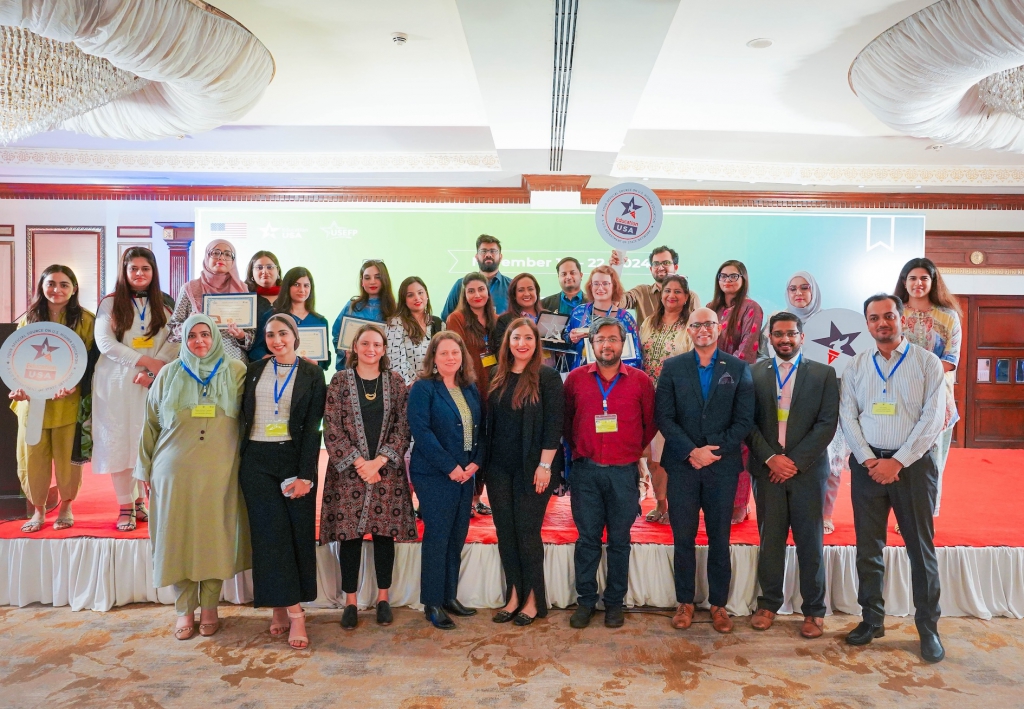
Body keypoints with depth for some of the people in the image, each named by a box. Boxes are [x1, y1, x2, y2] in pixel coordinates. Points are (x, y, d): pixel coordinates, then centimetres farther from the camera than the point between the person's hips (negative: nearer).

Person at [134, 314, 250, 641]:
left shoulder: (236, 372, 3)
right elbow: (151, 424, 11)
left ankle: (209, 607, 20)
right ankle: (185, 609, 19)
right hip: (176, 471, 1)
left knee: (215, 537, 5)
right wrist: (145, 468, 11)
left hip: (219, 473, -1)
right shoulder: (168, 375, 7)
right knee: (178, 537, 5)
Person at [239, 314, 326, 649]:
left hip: (295, 458, -1)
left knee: (298, 532, 0)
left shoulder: (312, 374, 2)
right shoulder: (255, 370, 9)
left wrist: (305, 474, -11)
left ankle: (283, 607, 13)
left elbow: (312, 427, -4)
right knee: (271, 532, -3)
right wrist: (239, 462, 1)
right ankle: (293, 611, 1)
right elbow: (243, 417, 10)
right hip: (257, 460, 2)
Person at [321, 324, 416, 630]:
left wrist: (379, 461, -10)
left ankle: (383, 598, 20)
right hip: (348, 470, -1)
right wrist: (359, 462, -11)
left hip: (387, 470, 1)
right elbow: (332, 428, -4)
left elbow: (402, 427, 1)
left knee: (384, 533, 6)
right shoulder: (340, 380, 1)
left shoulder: (396, 381, 5)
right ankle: (350, 602, 16)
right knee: (349, 534, 3)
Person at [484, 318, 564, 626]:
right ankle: (513, 596, 21)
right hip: (499, 467, 5)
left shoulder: (547, 377, -6)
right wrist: (485, 462, 8)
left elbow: (554, 424, -11)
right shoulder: (498, 379, 9)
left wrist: (545, 465, -15)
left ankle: (532, 600, 16)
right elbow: (490, 423, 13)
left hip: (533, 467, -5)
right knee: (505, 531, 8)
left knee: (527, 532, 1)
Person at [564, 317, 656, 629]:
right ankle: (586, 600, 19)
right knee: (587, 538, 7)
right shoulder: (576, 378, 3)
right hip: (585, 471, 1)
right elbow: (565, 420, 14)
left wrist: (633, 451, 9)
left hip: (623, 472, 0)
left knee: (619, 540, 8)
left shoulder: (640, 381, 1)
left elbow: (650, 424, 10)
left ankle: (615, 602, 21)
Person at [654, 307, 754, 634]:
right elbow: (664, 417, -2)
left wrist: (716, 449, -11)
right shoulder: (672, 368, 5)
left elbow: (744, 419, -1)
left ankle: (718, 604, 20)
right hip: (682, 464, 0)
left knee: (719, 539, 7)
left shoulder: (739, 369, 5)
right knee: (683, 538, 6)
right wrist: (691, 451, -12)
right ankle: (685, 602, 20)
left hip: (723, 465, 0)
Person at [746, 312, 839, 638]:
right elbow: (748, 422, 2)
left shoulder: (824, 374, 3)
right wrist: (770, 458, -10)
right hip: (767, 469, 1)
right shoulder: (754, 373, 5)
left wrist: (795, 461, -10)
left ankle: (814, 610, 19)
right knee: (770, 539, 9)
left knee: (811, 542, 5)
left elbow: (828, 423, -4)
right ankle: (768, 603, 22)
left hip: (807, 470, -1)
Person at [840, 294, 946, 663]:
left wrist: (898, 462, -13)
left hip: (912, 464, -2)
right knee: (868, 547, 9)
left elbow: (933, 418, -8)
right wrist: (867, 459, -9)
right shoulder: (856, 366, 7)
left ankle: (928, 628, 18)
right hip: (867, 464, 3)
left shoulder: (927, 362, -1)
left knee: (921, 548, 4)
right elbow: (847, 416, 3)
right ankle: (871, 619, 23)